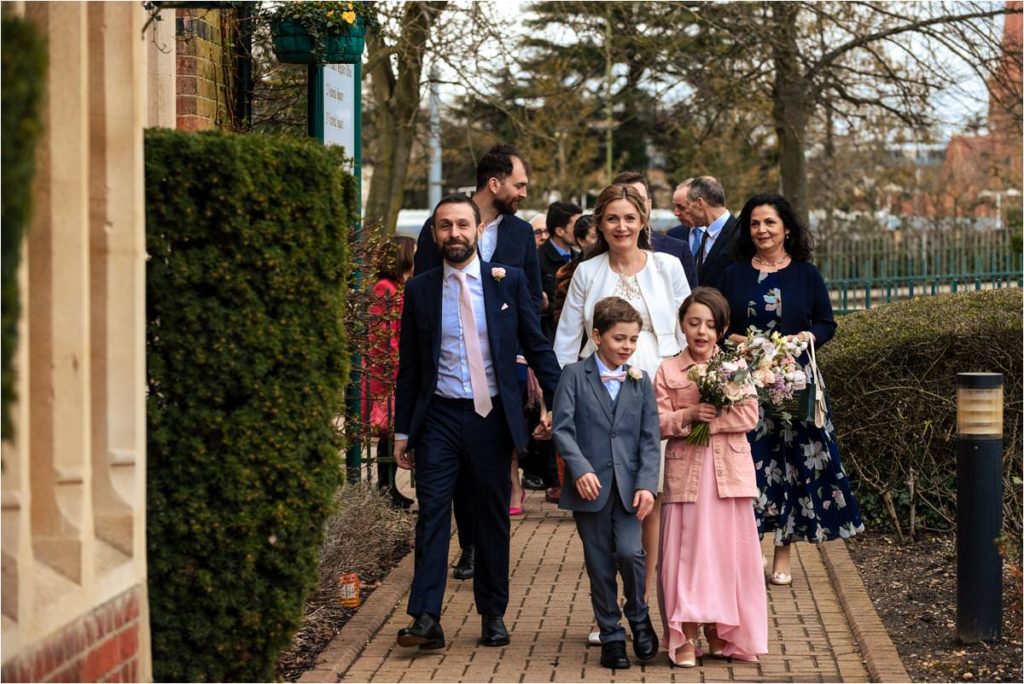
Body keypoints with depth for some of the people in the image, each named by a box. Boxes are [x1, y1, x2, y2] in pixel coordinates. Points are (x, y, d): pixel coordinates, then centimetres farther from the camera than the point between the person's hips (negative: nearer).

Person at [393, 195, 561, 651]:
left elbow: (537, 346, 6)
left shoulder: (509, 281, 2)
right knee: (432, 514, -7)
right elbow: (409, 366, 8)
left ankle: (493, 615, 18)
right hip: (439, 416, 0)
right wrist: (402, 430, 7)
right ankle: (426, 618, -11)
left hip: (492, 415, 0)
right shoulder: (420, 290, 4)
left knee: (493, 518, 8)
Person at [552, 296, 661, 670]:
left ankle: (639, 615, 12)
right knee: (600, 564, 3)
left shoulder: (641, 381, 9)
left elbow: (650, 438, 5)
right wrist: (580, 470, -21)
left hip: (629, 485, 1)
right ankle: (611, 637, 16)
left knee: (629, 552, -15)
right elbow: (562, 427, -7)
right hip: (589, 485, -1)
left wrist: (647, 484, -8)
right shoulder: (574, 375, 1)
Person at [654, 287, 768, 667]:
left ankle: (719, 630, 15)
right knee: (685, 550, -1)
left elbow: (749, 415, -4)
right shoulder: (668, 370, 3)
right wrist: (688, 415, -17)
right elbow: (658, 422, -1)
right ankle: (685, 636, 4)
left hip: (728, 471, 1)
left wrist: (712, 419, -14)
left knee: (726, 549, 4)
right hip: (685, 471, -1)